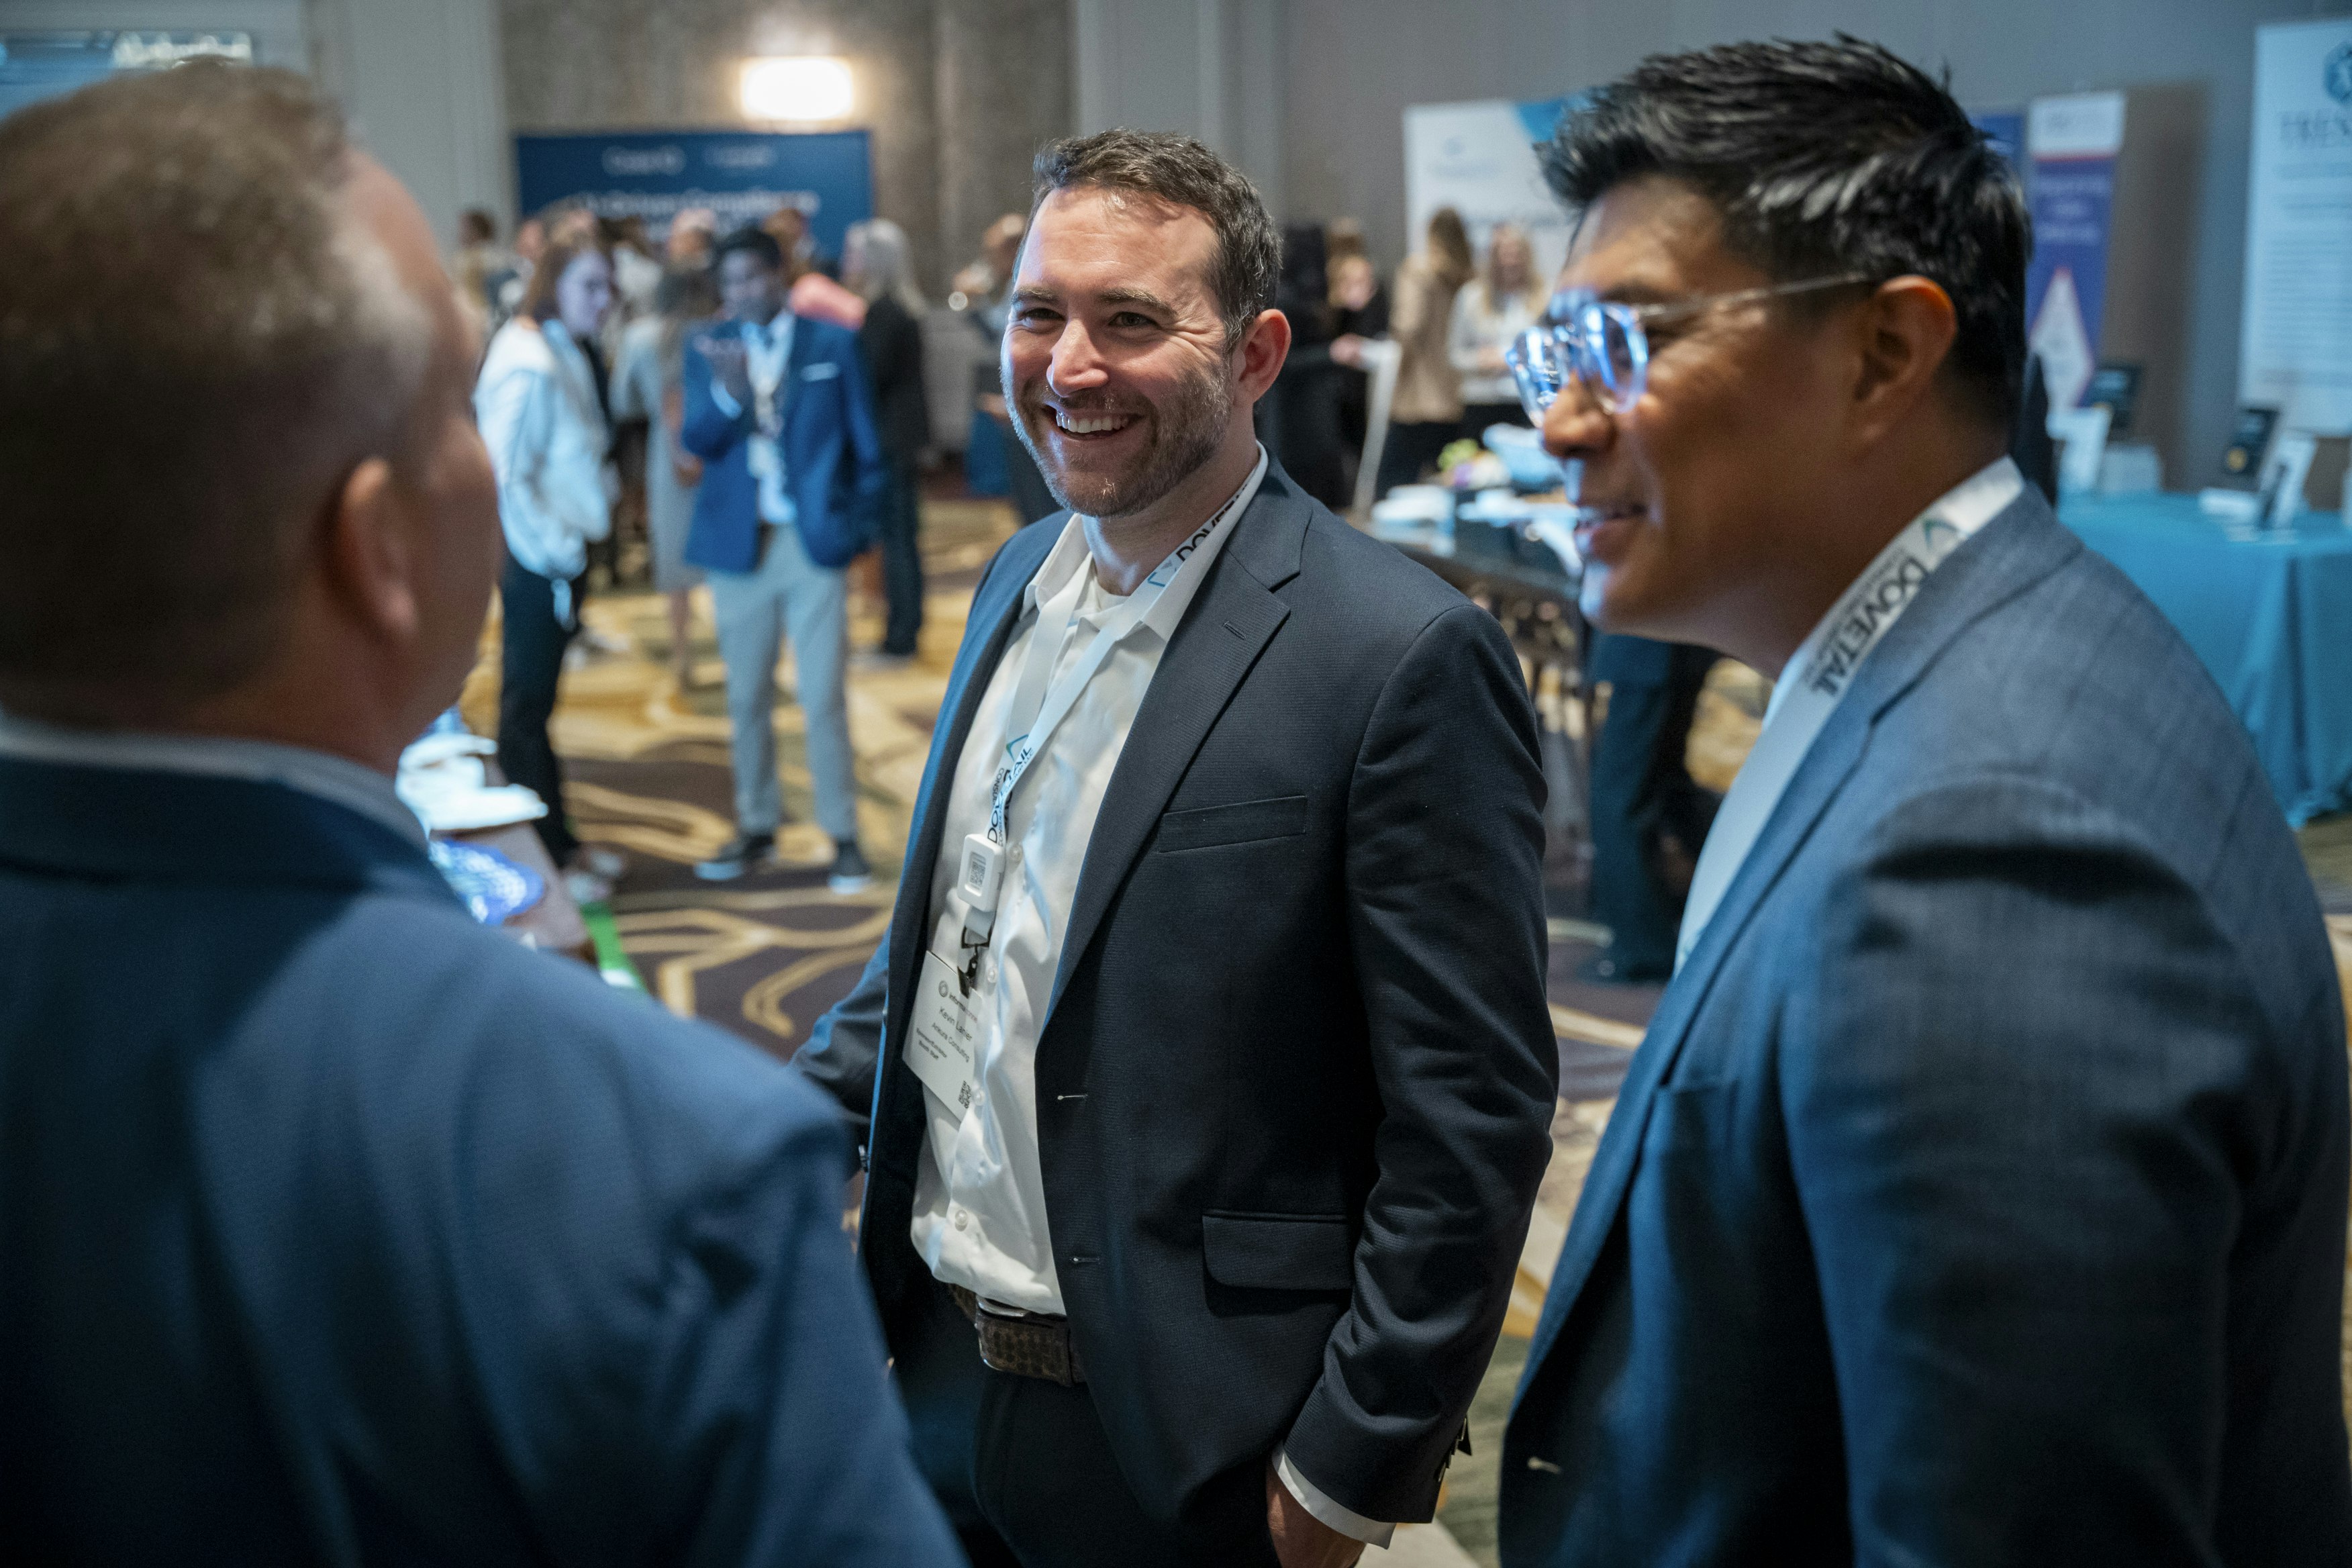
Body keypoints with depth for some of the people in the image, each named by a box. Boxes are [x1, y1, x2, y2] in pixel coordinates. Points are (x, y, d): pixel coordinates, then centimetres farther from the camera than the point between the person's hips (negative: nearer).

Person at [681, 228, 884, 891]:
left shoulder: (833, 343, 3)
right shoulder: (707, 350, 7)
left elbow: (864, 443, 5)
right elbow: (696, 441, -5)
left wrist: (858, 525, -2)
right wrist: (727, 394, -24)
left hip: (815, 543, -2)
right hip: (737, 544, 2)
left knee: (823, 697, -3)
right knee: (746, 698, 9)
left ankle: (843, 836, 6)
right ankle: (756, 827, 22)